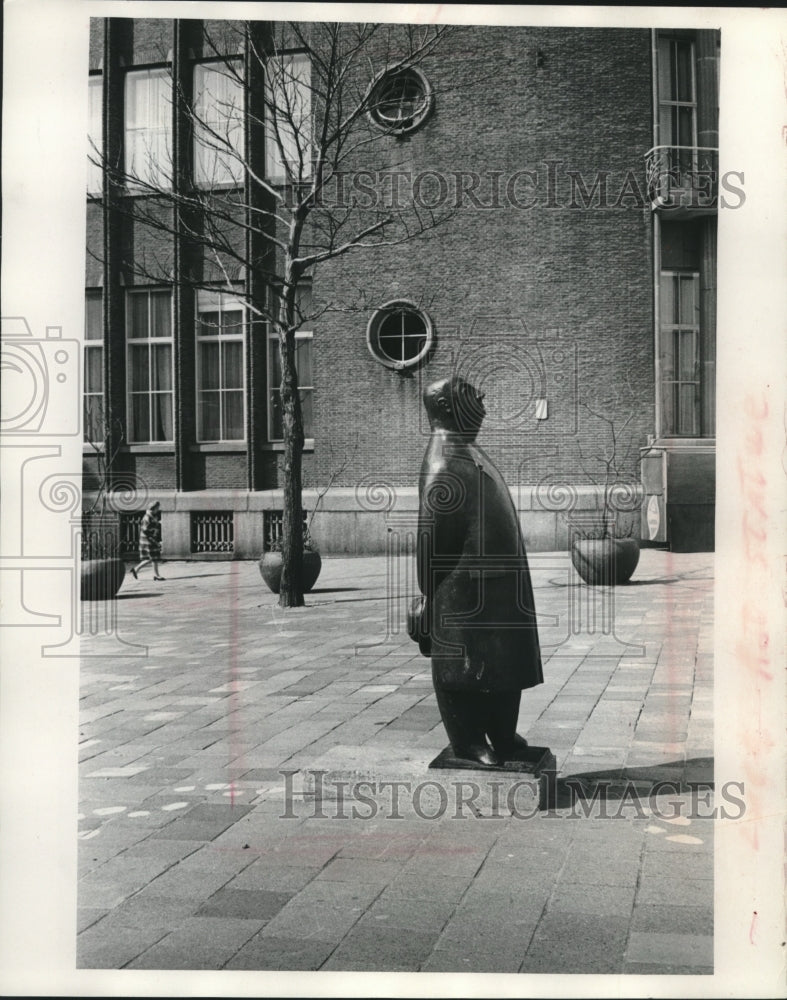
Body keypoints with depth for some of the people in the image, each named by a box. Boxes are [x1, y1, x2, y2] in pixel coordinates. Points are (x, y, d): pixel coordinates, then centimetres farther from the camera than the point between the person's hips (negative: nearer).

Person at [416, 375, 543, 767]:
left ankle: (500, 738, 23)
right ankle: (468, 744, 7)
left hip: (496, 582, 10)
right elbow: (431, 530, -16)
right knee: (462, 662, -1)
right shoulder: (443, 461, -14)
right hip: (465, 584, -10)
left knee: (502, 658, 14)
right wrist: (430, 595, -15)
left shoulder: (466, 452, 17)